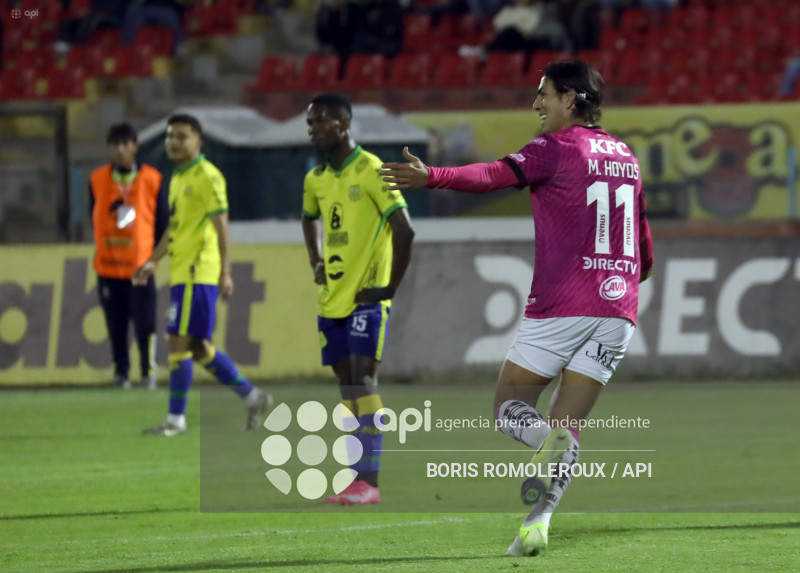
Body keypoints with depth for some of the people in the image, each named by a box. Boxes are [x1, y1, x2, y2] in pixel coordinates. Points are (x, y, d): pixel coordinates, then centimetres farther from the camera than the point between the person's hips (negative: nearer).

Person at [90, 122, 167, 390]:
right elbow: (94, 217, 12)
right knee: (115, 324, 3)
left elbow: (162, 221, 3)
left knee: (145, 323, -6)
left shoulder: (152, 179, -2)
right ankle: (120, 372, 15)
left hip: (140, 265, -2)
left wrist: (155, 255, 1)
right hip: (108, 266, 2)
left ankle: (149, 372, 8)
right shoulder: (97, 179, 4)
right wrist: (105, 246, 7)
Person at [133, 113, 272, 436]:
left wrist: (225, 272, -20)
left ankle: (176, 419, -6)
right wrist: (154, 261, 21)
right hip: (181, 273, 9)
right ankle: (252, 397, 20)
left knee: (180, 343, -9)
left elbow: (221, 226, -14)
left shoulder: (206, 176, -9)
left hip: (196, 274, -9)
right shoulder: (178, 178, 19)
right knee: (198, 348, 11)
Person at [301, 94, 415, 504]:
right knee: (346, 384, 7)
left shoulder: (371, 172, -12)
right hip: (332, 299, 7)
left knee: (363, 378, -14)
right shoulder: (315, 180, 11)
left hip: (366, 297, -7)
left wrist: (391, 286, -15)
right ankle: (360, 478, 11)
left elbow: (404, 230, -17)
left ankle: (368, 481, -16)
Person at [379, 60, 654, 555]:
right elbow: (645, 257, 23)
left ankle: (550, 442, -26)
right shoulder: (626, 157, 17)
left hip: (562, 307, -6)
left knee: (510, 405, 5)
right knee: (568, 423, 6)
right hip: (618, 310, 6)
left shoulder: (557, 148, -4)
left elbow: (498, 175, -23)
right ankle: (538, 523, -9)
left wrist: (431, 177, -33)